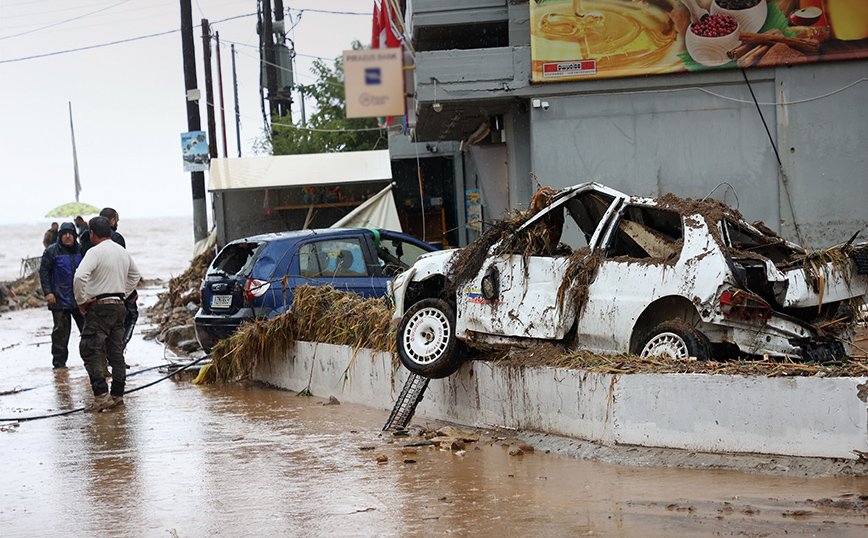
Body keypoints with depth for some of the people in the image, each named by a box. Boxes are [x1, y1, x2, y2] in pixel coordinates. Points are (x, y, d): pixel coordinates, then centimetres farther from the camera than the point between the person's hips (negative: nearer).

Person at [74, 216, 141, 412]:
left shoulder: (95, 252, -13)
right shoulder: (123, 252, 13)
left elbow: (80, 276, -27)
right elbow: (135, 276, 29)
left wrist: (81, 300, -16)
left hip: (99, 307, -8)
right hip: (119, 306, 8)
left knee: (90, 351, -6)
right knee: (116, 353, 11)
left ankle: (101, 395, -15)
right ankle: (117, 395, 13)